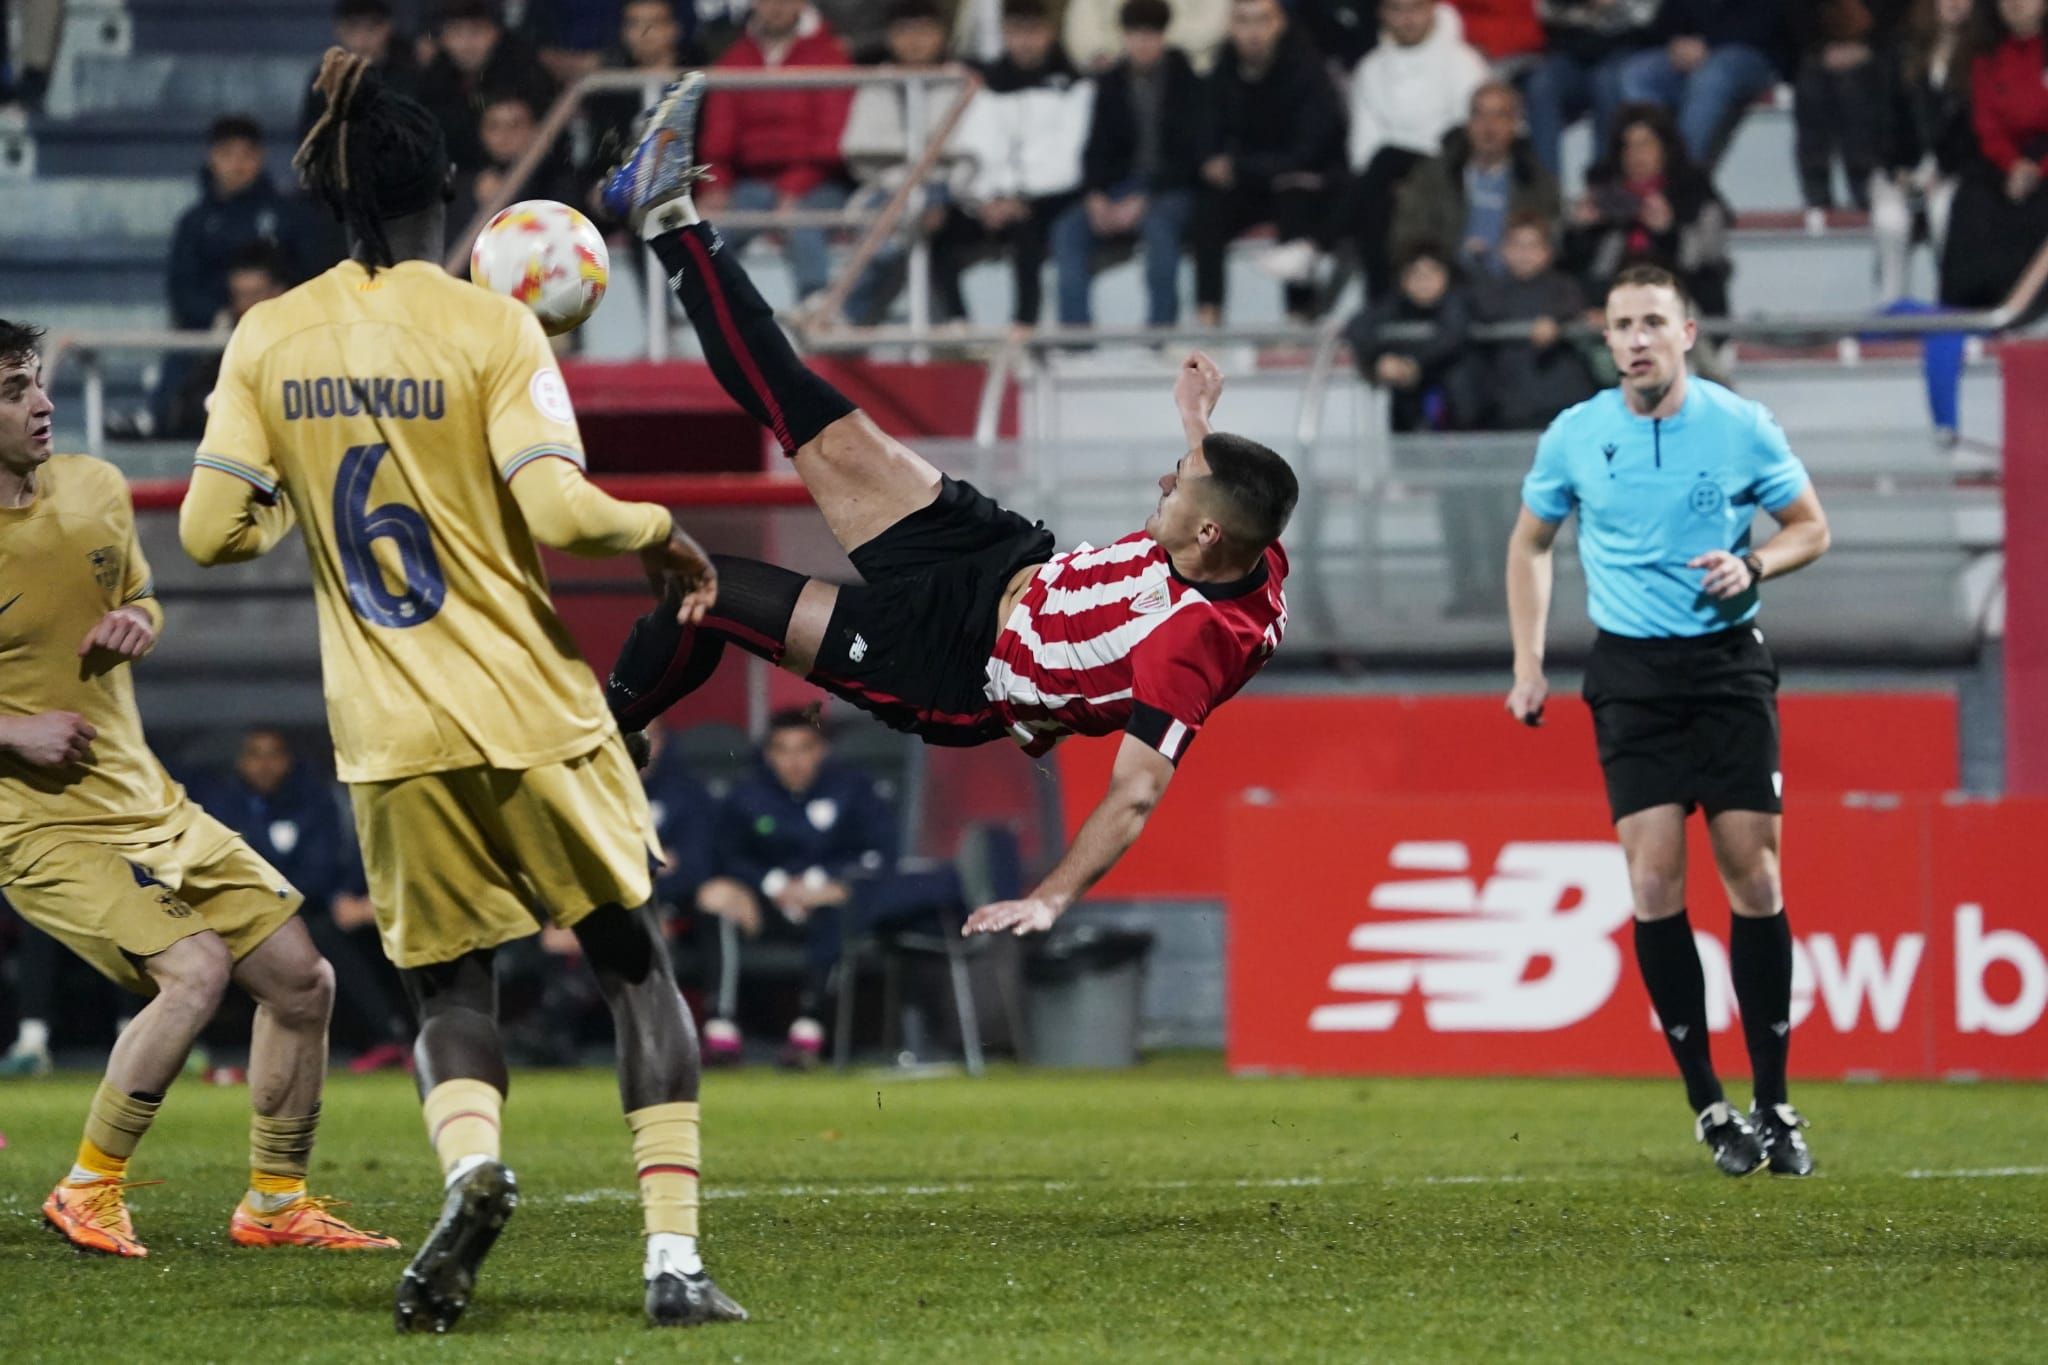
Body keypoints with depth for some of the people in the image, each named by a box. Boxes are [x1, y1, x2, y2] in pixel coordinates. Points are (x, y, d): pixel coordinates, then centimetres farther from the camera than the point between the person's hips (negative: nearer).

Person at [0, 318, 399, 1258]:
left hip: (149, 805, 7)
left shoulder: (96, 490, 3)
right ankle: (88, 1193, -11)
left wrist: (136, 624, -3)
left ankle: (275, 1204, 19)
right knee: (196, 967, -25)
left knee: (301, 979, 4)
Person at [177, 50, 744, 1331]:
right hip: (532, 713, -2)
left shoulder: (270, 340, -1)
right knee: (636, 962, 12)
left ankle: (471, 1160, -18)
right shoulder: (489, 327, -10)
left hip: (392, 735, 2)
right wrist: (660, 533, -1)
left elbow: (211, 529, -2)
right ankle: (675, 1258, 2)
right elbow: (558, 508, -19)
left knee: (448, 983, 16)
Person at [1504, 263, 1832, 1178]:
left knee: (1752, 875, -5)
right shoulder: (1574, 438, 1)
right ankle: (1709, 1109, -1)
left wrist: (1751, 566, -13)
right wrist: (1528, 665, 8)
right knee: (1655, 880, -8)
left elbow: (1810, 527, 7)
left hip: (1729, 663, -1)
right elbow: (1529, 543, 15)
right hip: (1631, 672, 1)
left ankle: (1773, 1106, 4)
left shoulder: (1741, 426, -3)